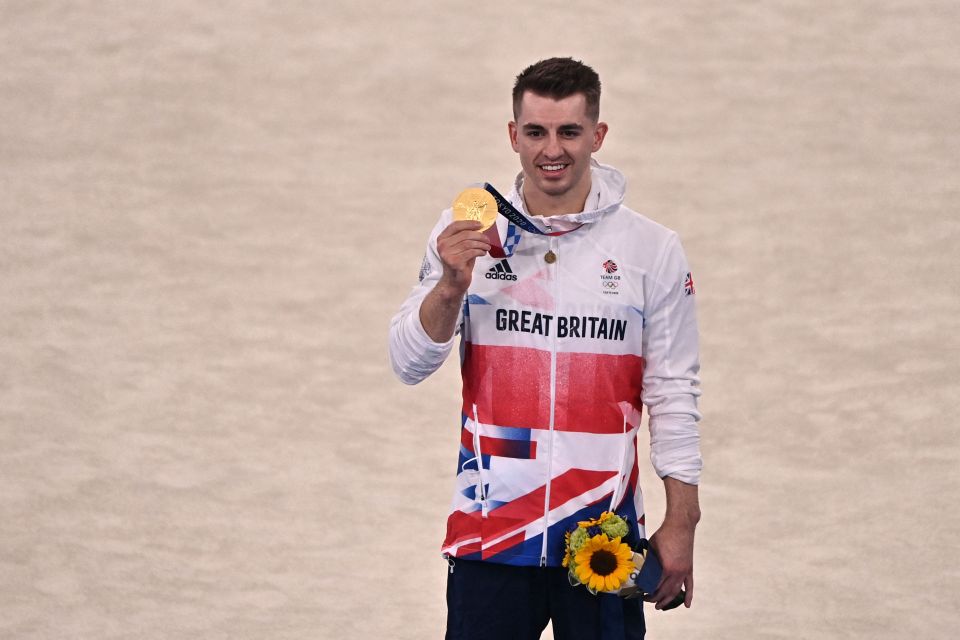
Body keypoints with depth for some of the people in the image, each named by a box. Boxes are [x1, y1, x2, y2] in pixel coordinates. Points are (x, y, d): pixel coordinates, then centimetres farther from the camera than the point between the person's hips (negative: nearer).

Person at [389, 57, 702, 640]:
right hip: (489, 530, 1)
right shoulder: (468, 235, 4)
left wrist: (681, 523, 0)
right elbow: (410, 364, 2)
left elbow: (673, 393, 4)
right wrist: (451, 286, -16)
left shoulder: (653, 249, 2)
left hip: (605, 535, -1)